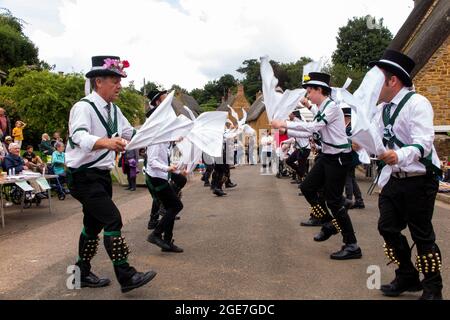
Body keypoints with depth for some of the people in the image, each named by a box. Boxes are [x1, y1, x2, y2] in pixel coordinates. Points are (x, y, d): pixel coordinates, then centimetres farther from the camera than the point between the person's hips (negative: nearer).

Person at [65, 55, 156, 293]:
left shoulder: (114, 110, 10)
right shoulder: (84, 107, -16)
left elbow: (131, 133, 14)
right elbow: (79, 136, -33)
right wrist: (106, 142, -52)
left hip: (102, 175, 9)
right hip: (84, 176, -9)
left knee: (94, 225, 16)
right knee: (113, 219, -15)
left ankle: (83, 273, 31)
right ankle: (126, 277, -9)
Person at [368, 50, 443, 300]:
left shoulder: (416, 103, -15)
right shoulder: (384, 108, 11)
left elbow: (423, 143, -28)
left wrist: (399, 156, -44)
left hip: (419, 180, -8)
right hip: (395, 180, 8)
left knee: (422, 234, 2)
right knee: (388, 227, 8)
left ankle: (433, 289, 23)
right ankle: (407, 278, 28)